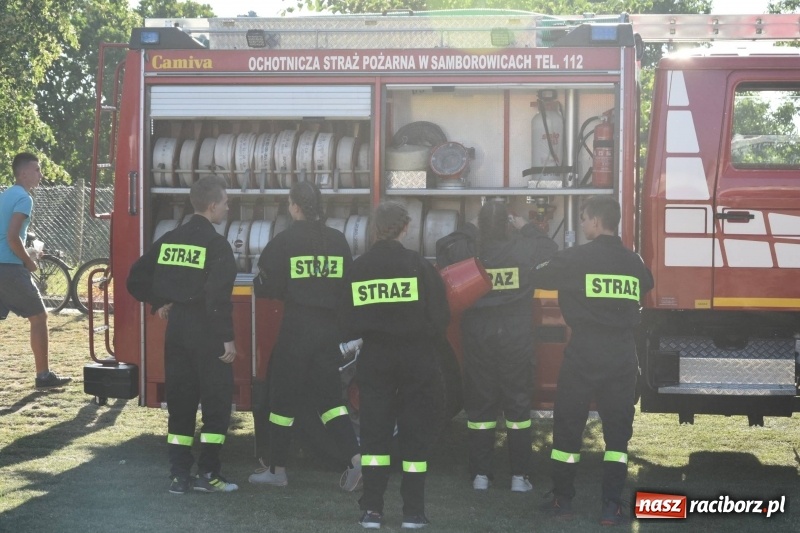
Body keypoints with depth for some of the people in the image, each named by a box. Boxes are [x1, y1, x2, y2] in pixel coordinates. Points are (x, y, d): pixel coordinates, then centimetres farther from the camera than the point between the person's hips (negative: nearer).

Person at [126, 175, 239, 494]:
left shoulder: (170, 240, 8)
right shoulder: (215, 244, -13)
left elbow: (137, 278, 11)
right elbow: (218, 296, -21)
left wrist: (158, 304, 19)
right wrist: (227, 338, -17)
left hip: (176, 329, 7)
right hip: (206, 333, -7)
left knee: (180, 402, 10)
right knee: (217, 402, 3)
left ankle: (179, 475, 11)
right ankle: (207, 474, 2)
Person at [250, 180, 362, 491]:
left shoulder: (284, 242, -10)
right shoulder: (338, 241, 2)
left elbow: (266, 288, -8)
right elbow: (348, 284, 7)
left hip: (296, 326, -4)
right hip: (330, 327, 4)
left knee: (284, 397, 8)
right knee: (328, 396, 11)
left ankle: (277, 469, 15)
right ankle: (355, 458, -4)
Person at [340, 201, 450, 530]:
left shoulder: (359, 268, -3)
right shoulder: (419, 265, -10)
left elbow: (348, 321, 0)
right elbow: (439, 317, -10)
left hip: (375, 361, 2)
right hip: (417, 361, -2)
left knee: (374, 433, 9)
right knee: (416, 434, 7)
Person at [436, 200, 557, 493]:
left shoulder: (466, 249, -9)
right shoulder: (525, 248, -9)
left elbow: (442, 248, 12)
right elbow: (552, 250, 11)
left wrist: (470, 230, 16)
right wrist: (527, 228, 19)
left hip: (477, 336, 1)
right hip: (517, 336, -1)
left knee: (479, 404, 10)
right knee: (518, 403, 7)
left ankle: (480, 474, 12)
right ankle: (519, 476, 7)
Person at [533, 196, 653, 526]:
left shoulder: (575, 258, -8)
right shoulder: (634, 262, 5)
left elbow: (538, 278, 2)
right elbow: (646, 286, 25)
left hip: (584, 352, -3)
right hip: (623, 354, 3)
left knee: (568, 426, 10)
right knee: (617, 430, 9)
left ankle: (562, 500, 16)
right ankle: (611, 507, 5)